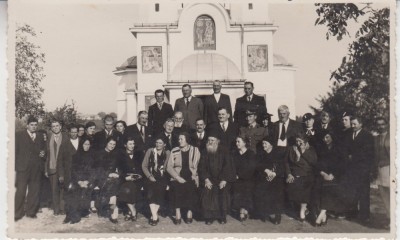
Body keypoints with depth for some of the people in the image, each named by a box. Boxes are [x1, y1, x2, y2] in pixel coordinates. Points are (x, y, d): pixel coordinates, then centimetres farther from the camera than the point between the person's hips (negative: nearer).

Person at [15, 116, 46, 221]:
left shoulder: (40, 137, 15)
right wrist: (15, 167, -6)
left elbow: (43, 149, 26)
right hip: (22, 168, -4)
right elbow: (15, 151, 1)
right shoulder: (19, 135, 4)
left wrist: (43, 153, 2)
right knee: (20, 191, -4)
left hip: (36, 169, 4)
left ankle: (31, 212, 17)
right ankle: (17, 213, 7)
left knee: (34, 191, 6)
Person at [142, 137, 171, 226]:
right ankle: (155, 216, -19)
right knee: (151, 191, -21)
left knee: (160, 190, -21)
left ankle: (154, 214, -9)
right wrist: (149, 176, -4)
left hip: (163, 178, 0)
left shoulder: (167, 153, 10)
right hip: (151, 177, 0)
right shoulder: (150, 151, 11)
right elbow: (144, 165, 7)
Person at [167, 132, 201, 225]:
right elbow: (169, 167, 4)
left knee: (191, 187, -30)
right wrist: (178, 177, -9)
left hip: (191, 177, 0)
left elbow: (198, 166, 5)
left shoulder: (195, 150, 8)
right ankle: (177, 214, -23)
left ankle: (189, 213, -16)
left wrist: (194, 177, -10)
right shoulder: (174, 151, 10)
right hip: (177, 177, 0)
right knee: (177, 187, -30)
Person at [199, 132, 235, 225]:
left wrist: (224, 180, -15)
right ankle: (209, 217, -11)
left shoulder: (223, 151, 1)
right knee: (207, 191, -21)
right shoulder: (205, 152, 6)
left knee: (224, 191, -22)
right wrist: (206, 179, -11)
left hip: (222, 179, -1)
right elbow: (202, 167, 3)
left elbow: (227, 166, -5)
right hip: (209, 178, 1)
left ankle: (222, 216, -6)